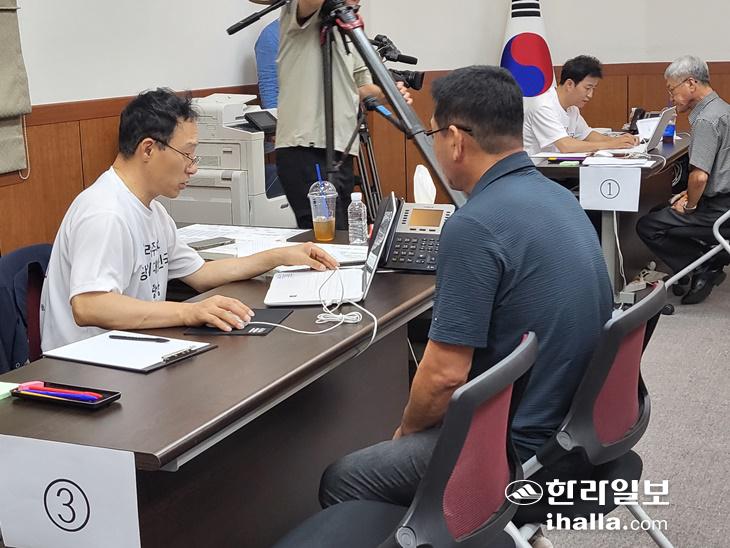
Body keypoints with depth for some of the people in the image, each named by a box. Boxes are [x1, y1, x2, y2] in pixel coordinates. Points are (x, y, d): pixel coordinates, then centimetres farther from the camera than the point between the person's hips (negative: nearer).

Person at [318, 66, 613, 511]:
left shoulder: (474, 226, -25)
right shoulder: (559, 196, 4)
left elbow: (445, 373, -23)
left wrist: (406, 430, -1)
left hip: (520, 449, -9)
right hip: (576, 424, 9)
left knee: (341, 482, 5)